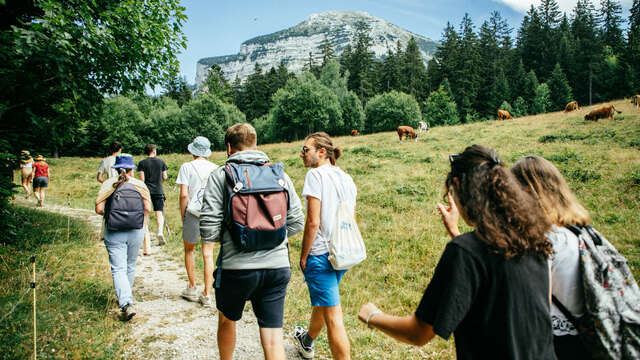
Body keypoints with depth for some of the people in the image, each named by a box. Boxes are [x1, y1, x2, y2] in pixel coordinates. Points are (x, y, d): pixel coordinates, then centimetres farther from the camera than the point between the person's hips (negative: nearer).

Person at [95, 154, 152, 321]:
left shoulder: (108, 184, -2)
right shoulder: (140, 184, 0)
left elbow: (99, 209, -8)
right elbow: (148, 209, -5)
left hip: (114, 232, -2)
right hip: (136, 230, 2)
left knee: (118, 269, -1)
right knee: (130, 266, 19)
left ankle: (126, 304, -15)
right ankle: (126, 297, 36)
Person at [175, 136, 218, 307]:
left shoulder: (187, 167, -4)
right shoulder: (216, 168, 4)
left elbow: (184, 195, -9)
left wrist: (182, 215, 2)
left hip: (193, 213, -2)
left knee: (189, 250, 18)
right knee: (208, 254, 6)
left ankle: (192, 289, 26)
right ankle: (207, 295, 8)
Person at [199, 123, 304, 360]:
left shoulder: (220, 175, -5)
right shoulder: (279, 174, 5)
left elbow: (209, 230, -11)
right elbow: (297, 223, 7)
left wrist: (227, 236, 10)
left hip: (237, 267, -2)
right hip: (278, 266, 2)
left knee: (227, 321, 26)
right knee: (273, 337, 8)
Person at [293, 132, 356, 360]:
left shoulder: (316, 174, -13)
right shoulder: (347, 178, 10)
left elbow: (313, 222, -18)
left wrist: (303, 256, -9)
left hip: (321, 254, -9)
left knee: (333, 316, -4)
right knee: (321, 301, 28)